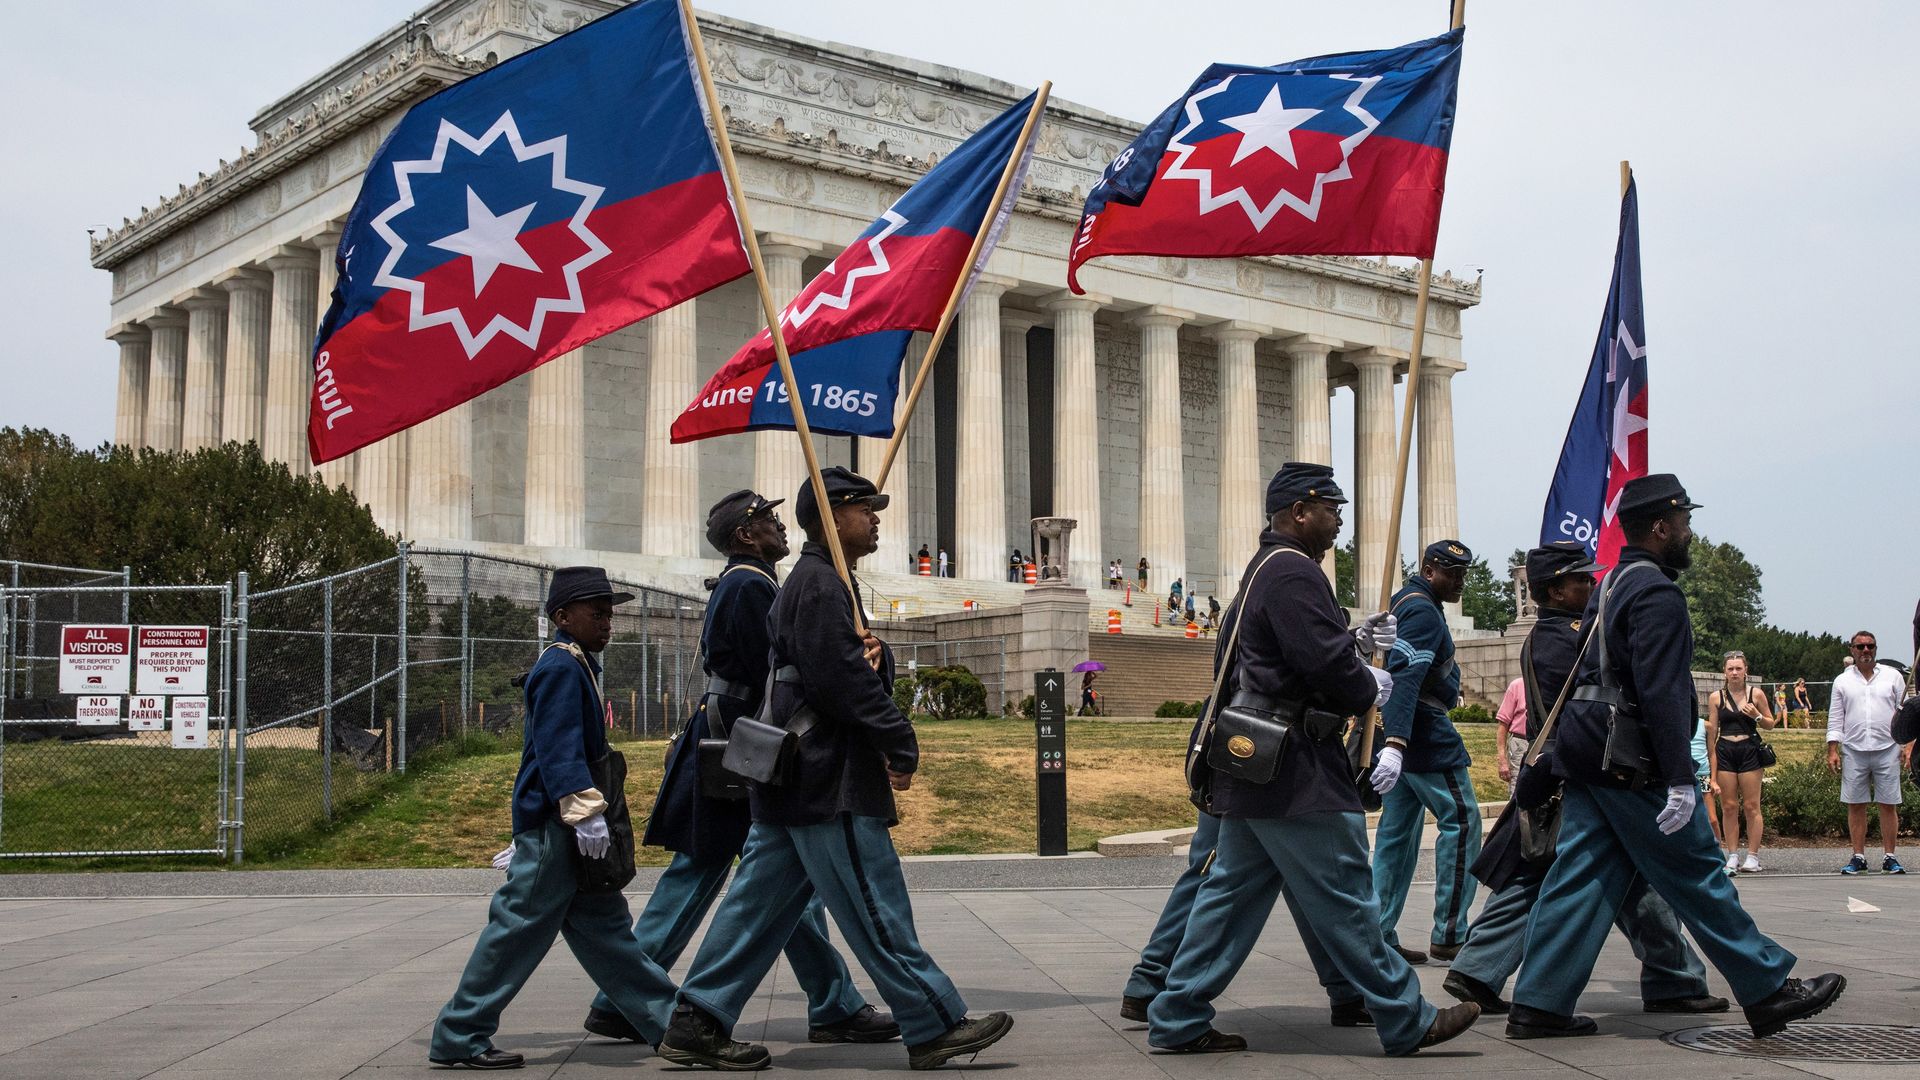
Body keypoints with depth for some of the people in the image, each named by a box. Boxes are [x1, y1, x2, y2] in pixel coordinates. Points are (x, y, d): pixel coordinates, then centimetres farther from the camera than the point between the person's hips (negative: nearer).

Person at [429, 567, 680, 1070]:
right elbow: (559, 748, -23)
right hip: (552, 824, -11)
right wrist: (585, 811, -28)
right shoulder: (561, 667, -14)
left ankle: (667, 1020, 16)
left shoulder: (577, 666, 18)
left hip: (568, 827, 11)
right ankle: (459, 1037, 2)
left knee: (604, 926, 12)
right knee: (520, 927, -5)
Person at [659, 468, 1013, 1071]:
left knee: (760, 905, 10)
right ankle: (935, 1028, 4)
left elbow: (858, 665, 23)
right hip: (829, 782, -10)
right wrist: (902, 745, -14)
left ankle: (696, 1025, 12)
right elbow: (841, 680, -21)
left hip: (793, 782, 11)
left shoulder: (815, 582, 21)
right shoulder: (821, 583, -13)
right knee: (877, 909, -3)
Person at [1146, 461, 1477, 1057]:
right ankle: (1406, 1020, 5)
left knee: (1230, 891, 11)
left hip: (1253, 766, 11)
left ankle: (1178, 1018, 13)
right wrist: (1372, 685, -4)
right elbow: (1327, 666, -22)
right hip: (1295, 770, -11)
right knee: (1344, 896, -3)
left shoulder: (1263, 570, 19)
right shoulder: (1293, 571, -16)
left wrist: (1354, 635, 11)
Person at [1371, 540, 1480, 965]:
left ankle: (1379, 934, 8)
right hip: (1427, 733, -10)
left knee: (1398, 830, 9)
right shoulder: (1423, 611, -15)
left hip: (1400, 732, 10)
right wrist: (1395, 744, -36)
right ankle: (1449, 935, -4)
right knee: (1461, 821, -4)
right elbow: (1406, 678, -27)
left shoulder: (1402, 602, 17)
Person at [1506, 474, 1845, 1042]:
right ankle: (1769, 991, 11)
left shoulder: (1609, 586, 17)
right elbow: (1661, 692, -21)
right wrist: (1680, 780, -23)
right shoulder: (1657, 593, -13)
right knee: (1697, 877, 0)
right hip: (1634, 766, -9)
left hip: (1586, 757, 9)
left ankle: (1539, 1005, 4)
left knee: (1578, 878, 6)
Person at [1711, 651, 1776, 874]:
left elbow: (1771, 723, 12)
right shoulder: (1716, 697, 6)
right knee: (1728, 807, 1)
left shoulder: (1756, 694, 4)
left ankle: (1753, 857, 3)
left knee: (1751, 806, -2)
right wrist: (1712, 765, 4)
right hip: (1725, 752, 1)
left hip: (1749, 750, -1)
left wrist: (1757, 716, -8)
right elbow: (1712, 730, 8)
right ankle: (1732, 857, 6)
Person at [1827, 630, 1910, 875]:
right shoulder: (1842, 681, 9)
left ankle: (1889, 857, 7)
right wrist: (1832, 751, 1)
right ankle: (1858, 857, 9)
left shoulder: (1892, 676, 7)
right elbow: (1835, 718, 9)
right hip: (1854, 751, 1)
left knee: (1889, 805, 0)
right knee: (1855, 806, 2)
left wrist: (1908, 745, -3)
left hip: (1887, 750, -1)